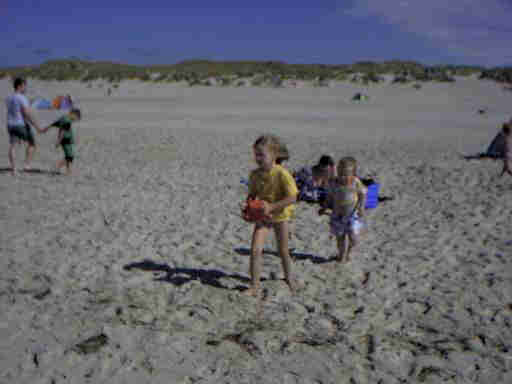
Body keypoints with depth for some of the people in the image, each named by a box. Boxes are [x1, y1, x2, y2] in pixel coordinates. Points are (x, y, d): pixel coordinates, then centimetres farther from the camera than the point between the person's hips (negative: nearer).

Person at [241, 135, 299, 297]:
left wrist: (272, 206, -32)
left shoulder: (282, 174, -24)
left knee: (283, 251, 15)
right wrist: (247, 204, -13)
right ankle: (254, 286, -2)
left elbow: (292, 198, -25)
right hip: (262, 215, 3)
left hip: (280, 215, -3)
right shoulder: (255, 174, -8)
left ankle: (288, 277, 42)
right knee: (255, 249, -11)